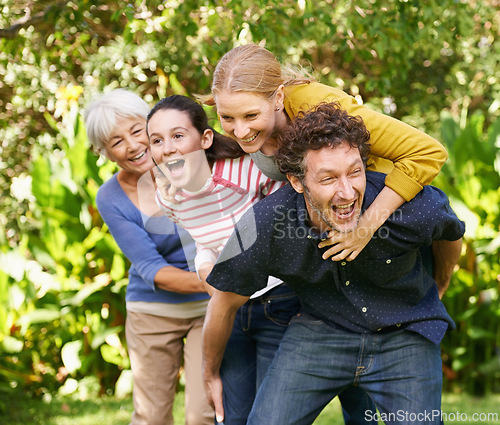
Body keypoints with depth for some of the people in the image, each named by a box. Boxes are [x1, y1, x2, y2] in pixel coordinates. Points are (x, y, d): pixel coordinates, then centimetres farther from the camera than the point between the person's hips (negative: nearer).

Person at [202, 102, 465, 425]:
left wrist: (436, 287, 20)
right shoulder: (263, 227, -25)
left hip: (405, 334, 0)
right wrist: (211, 373, 9)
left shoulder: (413, 206, -27)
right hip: (320, 329, 0)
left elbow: (452, 235, 1)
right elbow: (225, 302, -5)